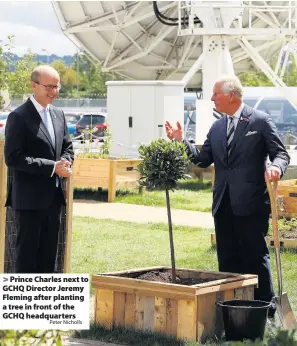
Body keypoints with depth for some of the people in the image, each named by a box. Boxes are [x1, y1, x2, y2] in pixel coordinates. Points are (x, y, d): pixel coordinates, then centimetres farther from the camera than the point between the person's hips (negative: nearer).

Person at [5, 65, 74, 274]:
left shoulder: (58, 115, 11)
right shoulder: (19, 117, -13)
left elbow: (67, 147, 18)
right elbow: (13, 157, -19)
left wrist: (65, 164, -6)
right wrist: (52, 167, -22)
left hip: (54, 196, 7)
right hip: (30, 198, -7)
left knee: (49, 252, 14)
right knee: (27, 252, 0)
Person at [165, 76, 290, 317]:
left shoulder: (260, 121, -3)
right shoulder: (217, 128, 15)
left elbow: (281, 154, -4)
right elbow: (202, 160, 11)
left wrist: (276, 167, -26)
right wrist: (181, 141, -1)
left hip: (251, 202, -6)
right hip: (224, 204, 6)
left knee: (255, 255, -2)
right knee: (227, 259, 11)